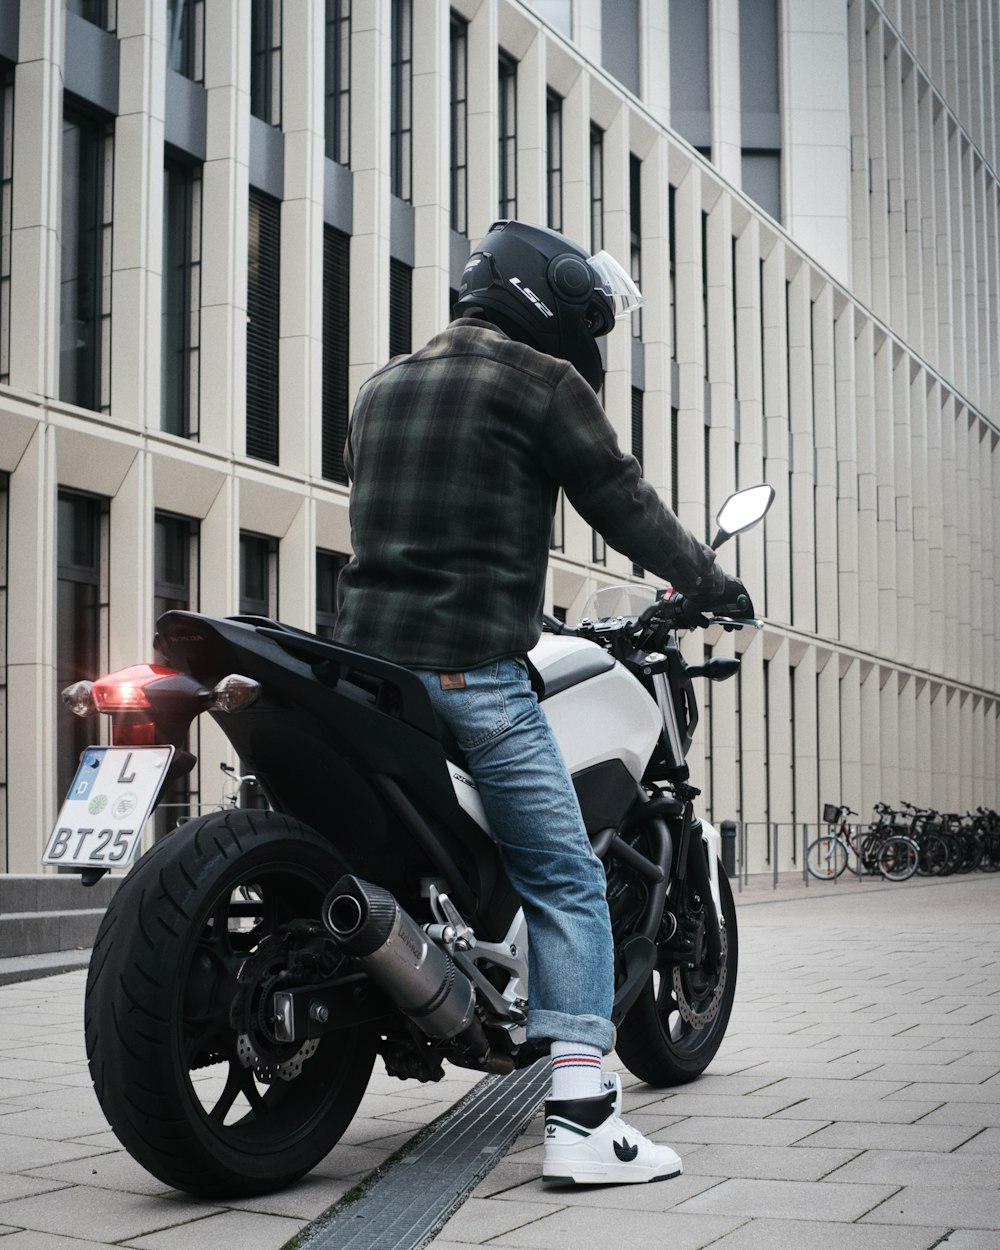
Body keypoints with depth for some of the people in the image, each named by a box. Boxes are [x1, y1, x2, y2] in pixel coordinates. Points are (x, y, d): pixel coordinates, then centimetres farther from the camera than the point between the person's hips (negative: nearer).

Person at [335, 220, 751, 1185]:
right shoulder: (541, 383, 0)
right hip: (472, 668, -7)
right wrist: (707, 580, 18)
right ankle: (580, 1113, -9)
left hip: (365, 655, 7)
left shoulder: (379, 389, 20)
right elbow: (622, 503, 3)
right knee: (566, 880, -4)